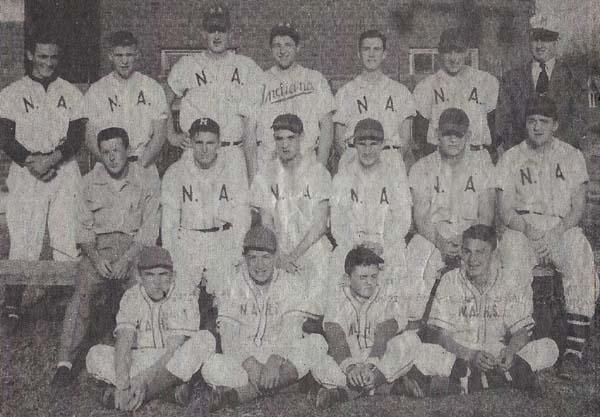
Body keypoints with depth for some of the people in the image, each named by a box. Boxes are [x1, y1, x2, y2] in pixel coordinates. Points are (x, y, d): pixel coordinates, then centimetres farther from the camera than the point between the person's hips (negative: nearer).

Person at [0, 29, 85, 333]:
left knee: (68, 241, -1)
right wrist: (31, 160, -16)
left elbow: (77, 134, 4)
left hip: (65, 173, 2)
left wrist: (53, 158, -13)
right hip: (25, 174, -2)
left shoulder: (70, 92, 12)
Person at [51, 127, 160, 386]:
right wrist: (96, 258, -10)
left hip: (134, 247, -1)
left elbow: (149, 231, -2)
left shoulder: (147, 182, 3)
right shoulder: (90, 182, 10)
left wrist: (126, 259, -16)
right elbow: (83, 227, 8)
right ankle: (65, 362, -22)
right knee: (82, 293, -24)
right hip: (98, 248, 1)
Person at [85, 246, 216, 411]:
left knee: (206, 339, -29)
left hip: (175, 364, -2)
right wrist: (122, 384, -35)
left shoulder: (184, 298, -14)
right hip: (139, 361, 2)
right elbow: (123, 342, -21)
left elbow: (175, 348, -22)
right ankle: (174, 384, -24)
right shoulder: (131, 297, -8)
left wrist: (144, 379, -33)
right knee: (96, 356, -22)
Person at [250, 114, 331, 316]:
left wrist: (294, 254, -11)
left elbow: (320, 225, -4)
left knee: (313, 312, -14)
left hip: (313, 252, -2)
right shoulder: (265, 175, 6)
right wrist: (280, 256, -11)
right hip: (279, 255, 2)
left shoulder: (318, 172, 0)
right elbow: (266, 225, 4)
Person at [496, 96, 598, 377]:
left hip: (562, 228, 0)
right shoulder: (511, 158, 12)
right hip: (521, 228, 0)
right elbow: (506, 210, 4)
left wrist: (554, 233, -13)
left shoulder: (571, 156, 13)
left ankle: (575, 347, -33)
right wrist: (529, 231, -16)